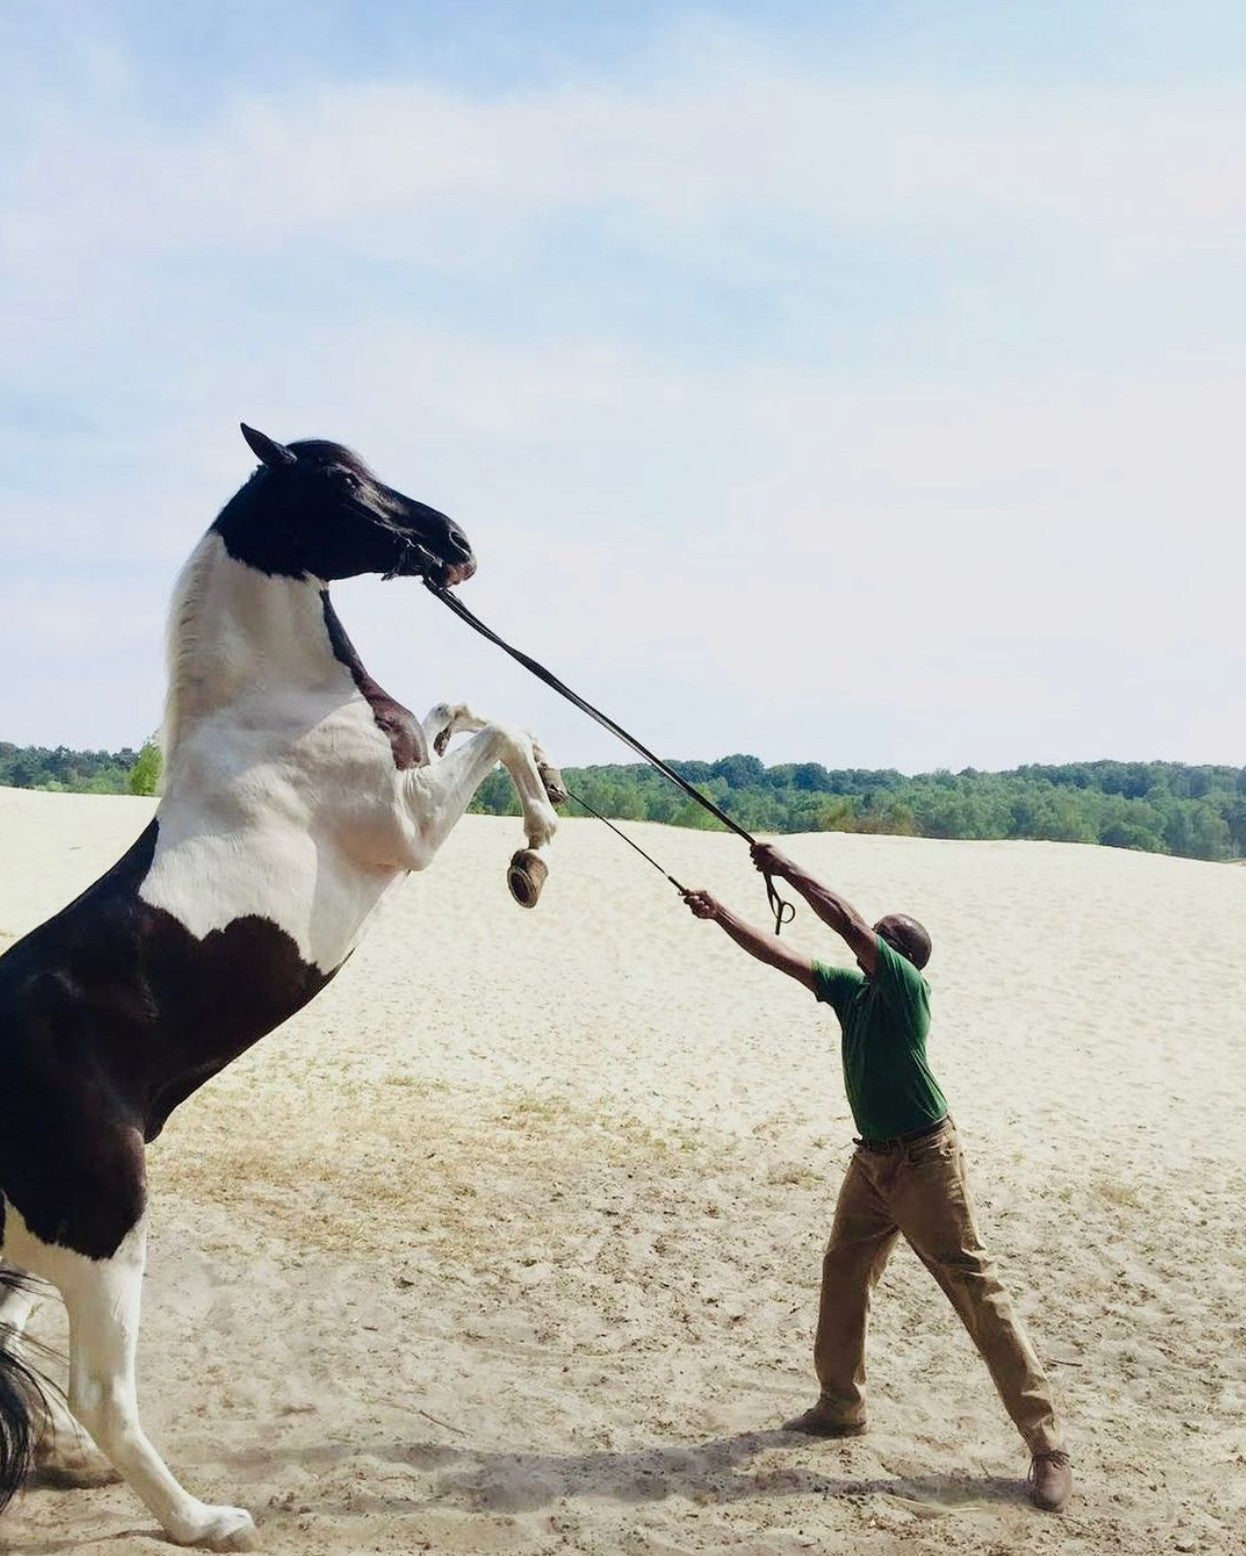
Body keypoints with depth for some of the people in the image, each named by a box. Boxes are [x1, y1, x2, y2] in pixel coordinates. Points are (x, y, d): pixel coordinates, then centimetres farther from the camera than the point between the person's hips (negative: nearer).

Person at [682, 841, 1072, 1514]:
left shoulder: (906, 986, -17)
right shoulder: (852, 989, 4)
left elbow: (846, 920, -28)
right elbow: (781, 956, 10)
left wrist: (786, 867, -24)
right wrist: (719, 914, 7)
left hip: (925, 1161, -8)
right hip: (872, 1159, 8)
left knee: (976, 1290, -5)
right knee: (843, 1275, 14)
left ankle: (1046, 1442, 2)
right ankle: (841, 1403, 32)